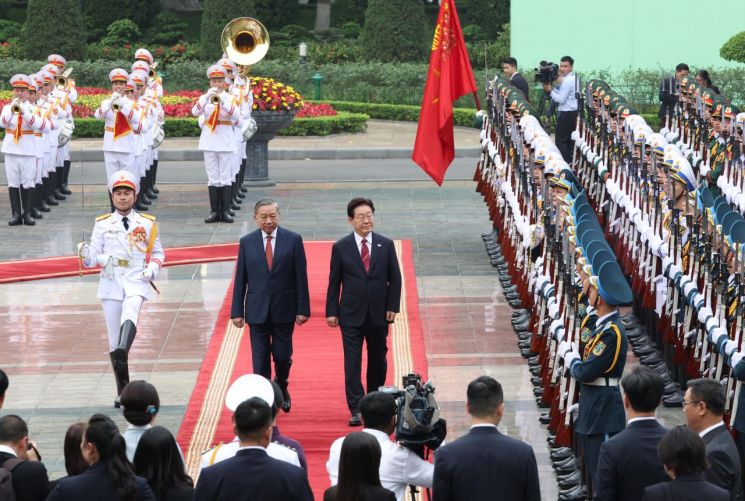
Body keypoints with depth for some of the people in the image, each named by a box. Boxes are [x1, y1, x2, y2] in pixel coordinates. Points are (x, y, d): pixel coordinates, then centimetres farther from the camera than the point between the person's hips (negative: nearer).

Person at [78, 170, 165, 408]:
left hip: (136, 281, -2)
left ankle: (122, 352, -60)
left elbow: (158, 252, 17)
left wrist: (152, 268, -4)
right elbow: (93, 257, 7)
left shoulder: (147, 223, 9)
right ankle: (123, 392, 10)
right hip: (110, 282, 2)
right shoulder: (102, 224, 9)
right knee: (114, 339, 2)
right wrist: (86, 255, -16)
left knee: (130, 312, -36)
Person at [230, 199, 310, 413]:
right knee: (260, 361, 2)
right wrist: (237, 311, 0)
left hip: (284, 310, -1)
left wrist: (303, 308, -6)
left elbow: (301, 276, -3)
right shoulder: (247, 242, 1)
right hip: (257, 311, 1)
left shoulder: (293, 240, -3)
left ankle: (281, 389, 36)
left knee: (283, 356, 7)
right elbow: (240, 279, 3)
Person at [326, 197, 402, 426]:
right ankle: (356, 409, -5)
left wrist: (392, 307, -2)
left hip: (379, 313, 2)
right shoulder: (341, 247, -2)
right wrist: (331, 311, -3)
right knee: (352, 363, -5)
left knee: (378, 359, 11)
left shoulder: (386, 245, 2)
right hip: (351, 315, -2)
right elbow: (334, 282, 1)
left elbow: (394, 278, 5)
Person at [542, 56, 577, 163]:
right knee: (569, 141, 12)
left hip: (566, 114, -10)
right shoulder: (573, 79, 16)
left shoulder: (567, 81, -15)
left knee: (561, 141, -8)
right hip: (573, 113, 10)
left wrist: (550, 90, -8)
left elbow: (561, 99, -17)